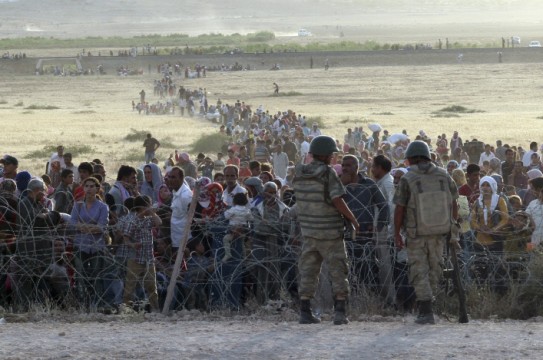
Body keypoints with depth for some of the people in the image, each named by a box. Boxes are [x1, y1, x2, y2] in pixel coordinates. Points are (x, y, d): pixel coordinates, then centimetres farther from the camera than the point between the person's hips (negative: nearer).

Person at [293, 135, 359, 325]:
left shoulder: (299, 174, 2)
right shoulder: (328, 173, -15)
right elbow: (338, 202, -19)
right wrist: (353, 220, -6)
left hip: (309, 231, 5)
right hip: (330, 232, -5)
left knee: (308, 273, 10)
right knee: (338, 272, 3)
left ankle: (305, 312, 6)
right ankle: (340, 313, -3)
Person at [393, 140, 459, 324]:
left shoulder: (407, 180, -13)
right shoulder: (444, 176, -3)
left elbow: (399, 209, -13)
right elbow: (453, 203, 4)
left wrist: (396, 234, -6)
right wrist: (454, 226, 15)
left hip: (416, 233, -3)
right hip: (439, 232, 3)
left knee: (419, 271, 4)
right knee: (434, 268, 17)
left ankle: (426, 312, -5)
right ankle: (424, 306, 26)